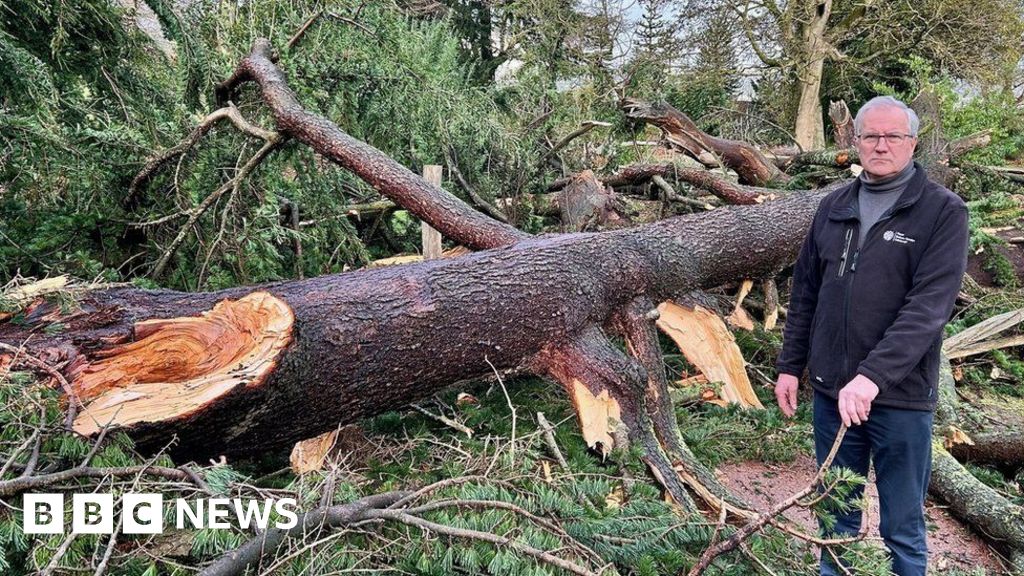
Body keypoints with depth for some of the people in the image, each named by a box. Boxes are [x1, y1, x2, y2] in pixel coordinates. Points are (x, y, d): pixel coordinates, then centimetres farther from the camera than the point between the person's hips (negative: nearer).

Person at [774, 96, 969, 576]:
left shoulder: (943, 211, -6)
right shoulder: (834, 207, 8)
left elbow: (930, 306, -17)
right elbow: (805, 293, 12)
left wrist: (873, 376, -25)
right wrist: (790, 366, 9)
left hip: (901, 396, -4)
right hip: (831, 391, 4)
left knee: (902, 528, 10)